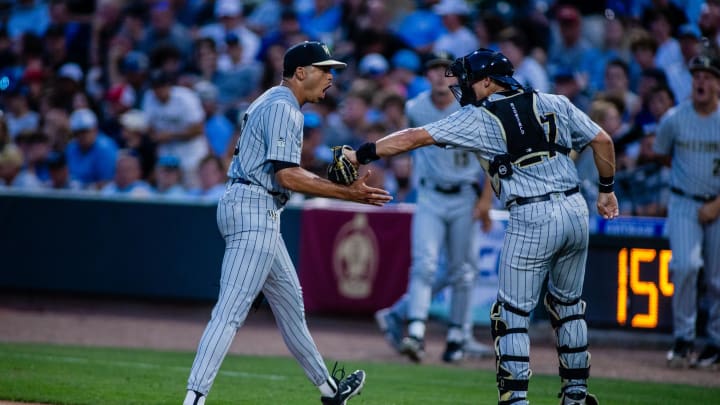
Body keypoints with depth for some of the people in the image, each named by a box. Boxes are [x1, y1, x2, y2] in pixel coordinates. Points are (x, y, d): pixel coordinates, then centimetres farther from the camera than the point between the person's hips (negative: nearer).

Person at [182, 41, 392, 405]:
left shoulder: (268, 102, 20)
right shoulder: (284, 108, -13)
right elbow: (287, 175, -21)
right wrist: (348, 193, -20)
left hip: (259, 215, 11)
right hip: (255, 211, -11)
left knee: (289, 301, 20)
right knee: (231, 310, -16)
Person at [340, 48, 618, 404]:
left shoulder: (478, 120, 0)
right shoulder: (553, 104, 12)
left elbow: (414, 138, -1)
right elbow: (602, 141, 12)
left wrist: (361, 154, 3)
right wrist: (606, 189, 23)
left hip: (532, 218, -6)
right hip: (576, 210, 6)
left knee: (512, 314, 2)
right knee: (568, 304, 19)